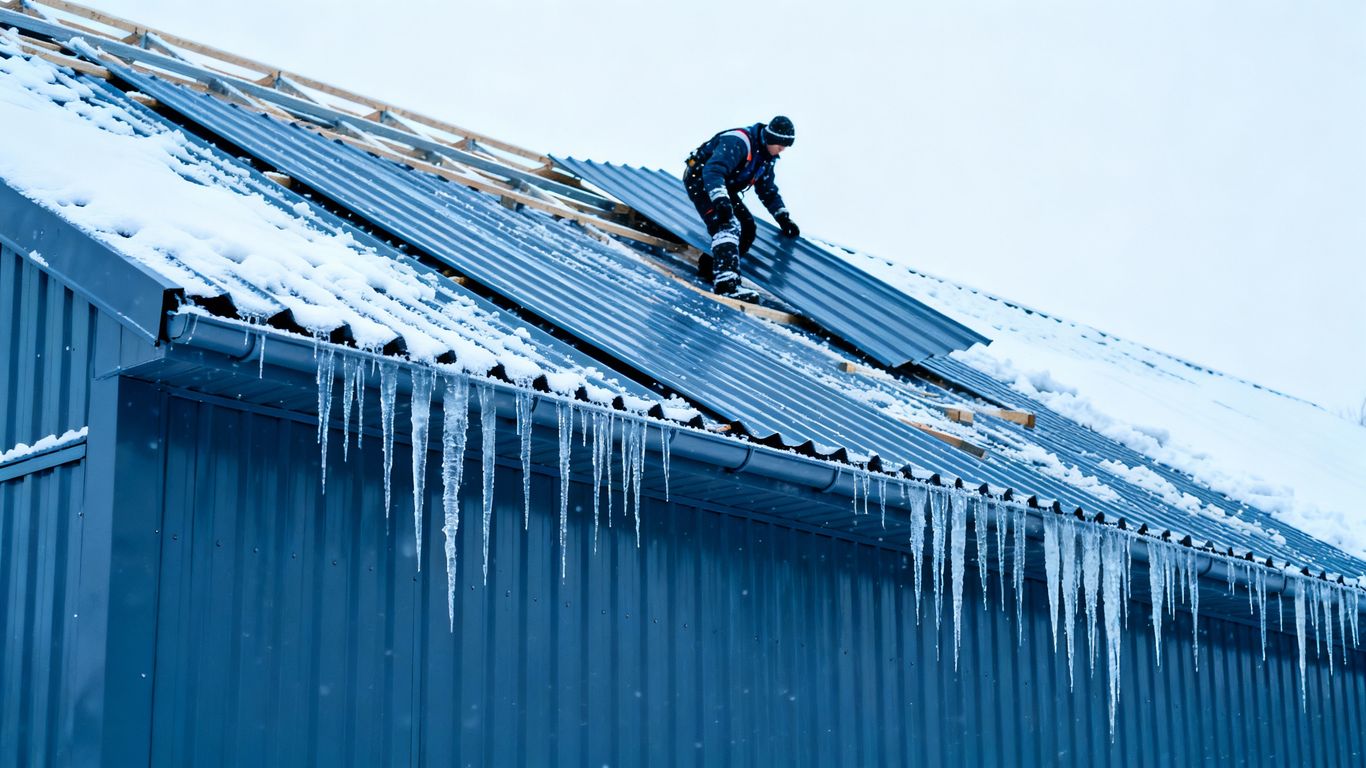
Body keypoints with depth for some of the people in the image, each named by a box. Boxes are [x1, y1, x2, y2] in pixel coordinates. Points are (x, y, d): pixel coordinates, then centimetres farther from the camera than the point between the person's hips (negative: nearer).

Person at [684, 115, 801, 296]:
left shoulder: (767, 157, 5)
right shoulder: (739, 142, -26)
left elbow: (768, 191, 18)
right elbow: (712, 170, -38)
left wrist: (783, 217, 8)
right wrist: (720, 200, -51)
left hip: (723, 188, 10)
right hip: (701, 181, -10)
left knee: (747, 227, 1)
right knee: (728, 226, -28)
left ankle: (710, 268, 8)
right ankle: (725, 281, -42)